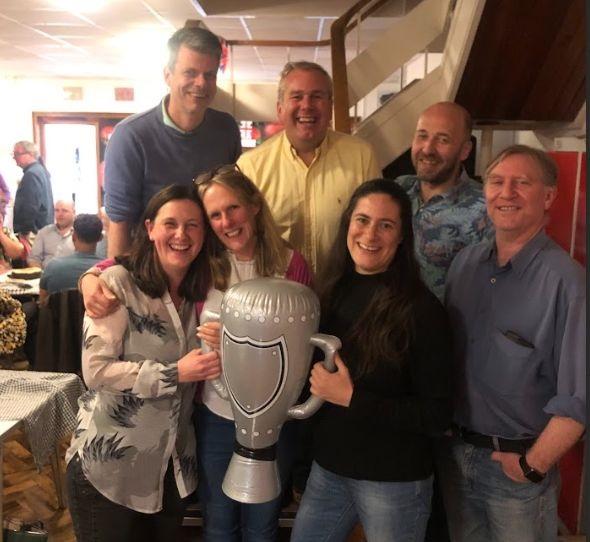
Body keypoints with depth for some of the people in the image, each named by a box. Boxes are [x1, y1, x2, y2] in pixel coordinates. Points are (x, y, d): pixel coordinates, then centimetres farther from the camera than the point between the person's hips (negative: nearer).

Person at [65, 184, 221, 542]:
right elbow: (96, 370, -20)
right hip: (109, 466, -5)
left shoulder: (198, 293, 5)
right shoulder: (118, 282, -14)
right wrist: (174, 373, -23)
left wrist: (215, 351, -5)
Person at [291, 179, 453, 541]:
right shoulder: (335, 292, 1)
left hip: (395, 483, -5)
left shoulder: (421, 309, -17)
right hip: (327, 470, 6)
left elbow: (438, 415, -18)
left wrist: (351, 398, -21)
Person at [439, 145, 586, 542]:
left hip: (517, 465, -5)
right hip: (456, 453, 5)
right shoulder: (466, 262, 1)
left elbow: (577, 397, -19)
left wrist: (533, 466, -13)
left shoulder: (566, 281, -19)